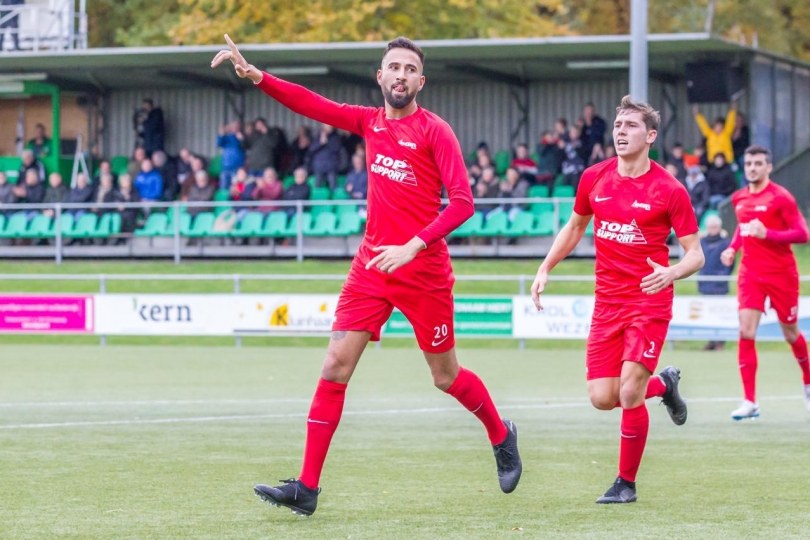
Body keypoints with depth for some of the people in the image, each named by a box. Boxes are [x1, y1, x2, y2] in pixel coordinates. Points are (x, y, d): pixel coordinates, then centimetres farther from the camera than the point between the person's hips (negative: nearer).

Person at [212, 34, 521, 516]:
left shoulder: (435, 131, -8)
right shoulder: (371, 122, 9)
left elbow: (463, 202, -15)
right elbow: (312, 104, 6)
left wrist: (413, 247, -24)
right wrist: (255, 76, -7)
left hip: (423, 270, -5)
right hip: (371, 267, 5)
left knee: (446, 377, 8)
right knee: (334, 368, -6)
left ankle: (502, 435, 39)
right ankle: (307, 488, -8)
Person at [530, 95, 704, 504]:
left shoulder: (669, 190, -9)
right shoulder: (594, 178, 4)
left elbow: (695, 255, -6)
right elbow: (575, 226, 22)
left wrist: (671, 272, -27)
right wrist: (545, 268, 12)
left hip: (649, 302, -5)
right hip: (607, 302, 5)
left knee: (629, 391, -14)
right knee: (602, 397, -2)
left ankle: (626, 483, 5)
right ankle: (663, 384, 30)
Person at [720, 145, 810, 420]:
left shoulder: (780, 197, -11)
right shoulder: (739, 198, 6)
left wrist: (767, 234, -26)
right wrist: (733, 248, 7)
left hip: (781, 274, -4)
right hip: (751, 273, 4)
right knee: (746, 331, -12)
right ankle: (750, 402, -11)